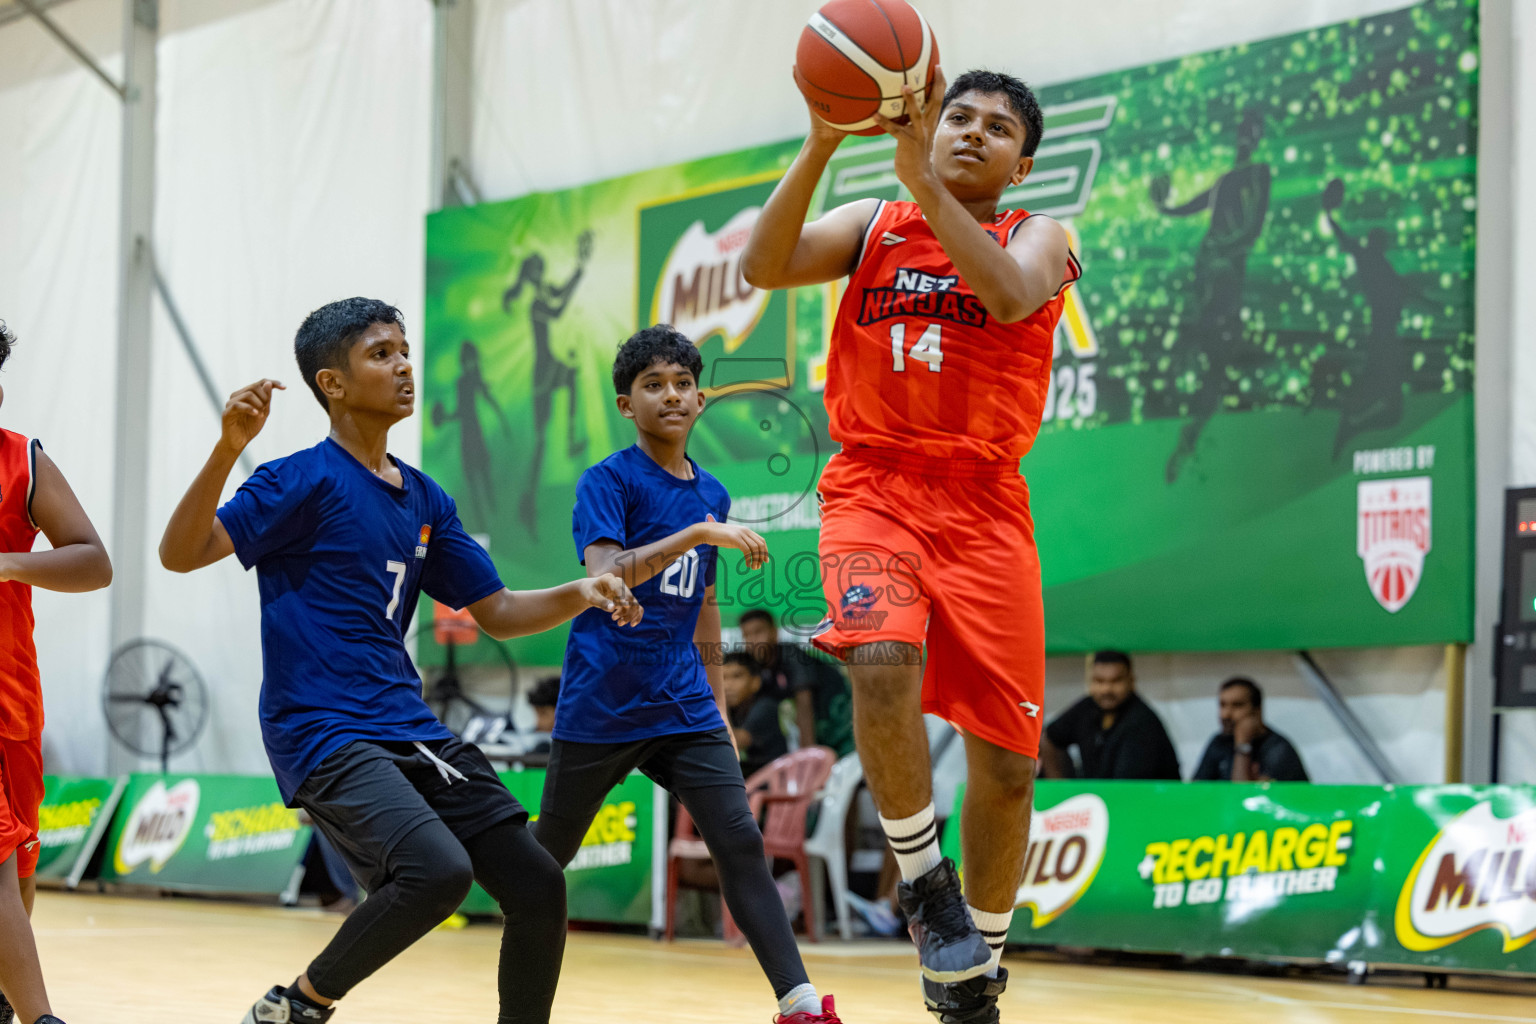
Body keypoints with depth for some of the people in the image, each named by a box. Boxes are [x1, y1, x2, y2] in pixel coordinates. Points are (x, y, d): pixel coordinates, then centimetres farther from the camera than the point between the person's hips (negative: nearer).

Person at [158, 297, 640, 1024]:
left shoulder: (424, 499, 15)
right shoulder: (308, 480, -6)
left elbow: (497, 612, 19)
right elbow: (180, 553, -16)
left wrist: (579, 596, 1)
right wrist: (228, 448, -31)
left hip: (411, 730, 8)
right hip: (322, 736, -8)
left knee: (537, 887, 0)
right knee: (440, 870, -28)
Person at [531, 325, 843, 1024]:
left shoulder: (711, 495, 11)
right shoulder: (607, 481, -8)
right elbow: (604, 574, -25)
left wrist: (717, 707, 21)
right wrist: (699, 534, -32)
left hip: (682, 708, 4)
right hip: (600, 706, -4)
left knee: (740, 843, -11)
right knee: (547, 858, 8)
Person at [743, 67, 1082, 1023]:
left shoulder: (1039, 236, 6)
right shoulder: (872, 227, 10)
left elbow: (1011, 295, -19)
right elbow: (763, 265, -8)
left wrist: (923, 184, -23)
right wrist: (820, 147, -18)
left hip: (984, 505, 1)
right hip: (875, 488, 0)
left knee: (1006, 762, 0)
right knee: (882, 662, -32)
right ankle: (924, 881, -11)